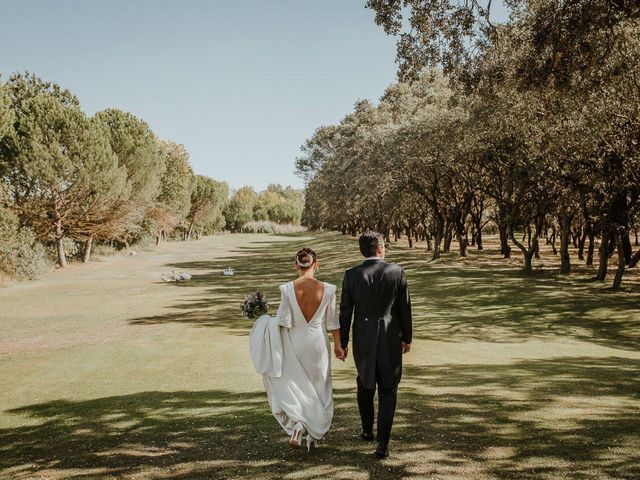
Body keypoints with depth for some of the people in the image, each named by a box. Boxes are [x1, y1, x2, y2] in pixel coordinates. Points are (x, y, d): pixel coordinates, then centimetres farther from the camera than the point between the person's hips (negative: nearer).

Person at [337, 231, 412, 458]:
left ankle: (367, 430, 38)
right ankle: (382, 443, -1)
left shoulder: (351, 275, -7)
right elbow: (405, 308, -2)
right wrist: (407, 338, 10)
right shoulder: (397, 271, -7)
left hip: (362, 339, 1)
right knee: (388, 390, 7)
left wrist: (342, 342, 5)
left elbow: (346, 311, -4)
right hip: (390, 339, -1)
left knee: (365, 385, 23)